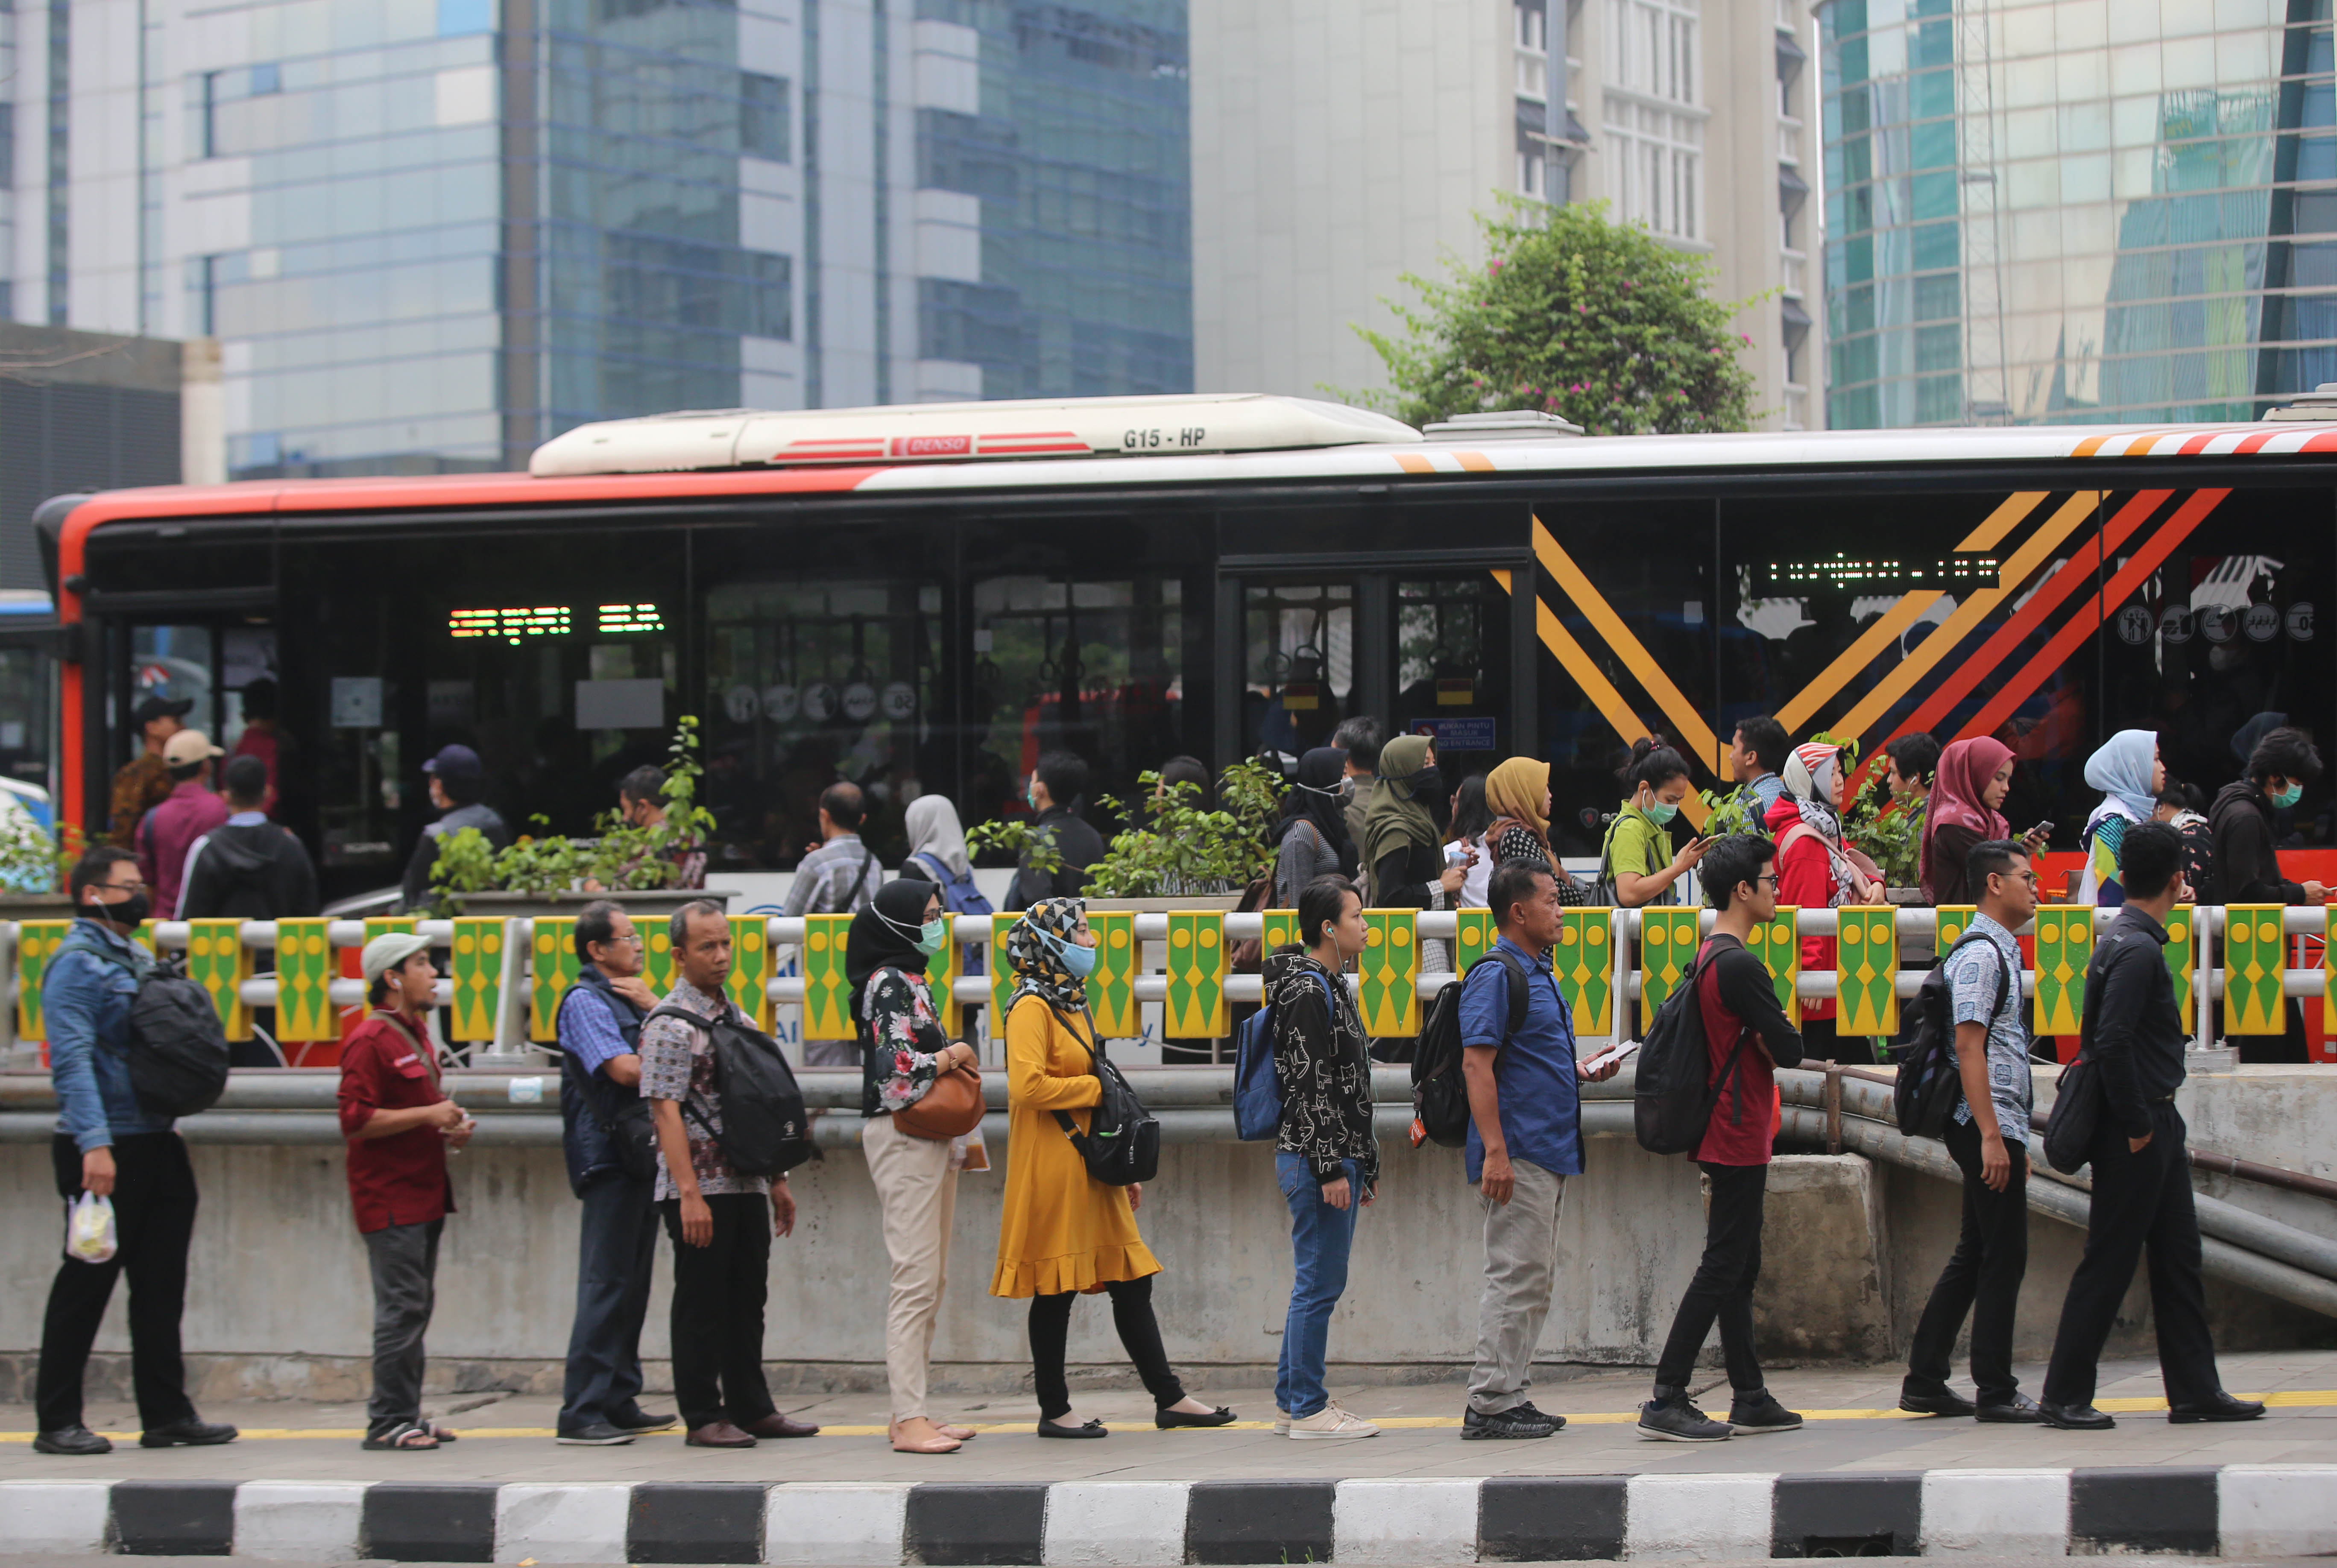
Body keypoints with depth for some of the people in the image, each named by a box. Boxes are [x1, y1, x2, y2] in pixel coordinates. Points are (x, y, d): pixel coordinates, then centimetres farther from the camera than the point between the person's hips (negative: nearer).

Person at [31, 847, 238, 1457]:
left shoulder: (138, 960, 18)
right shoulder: (76, 964, -9)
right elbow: (73, 1061, -19)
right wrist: (94, 1144, -26)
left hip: (157, 1146, 8)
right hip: (108, 1150, -8)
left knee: (162, 1285, 9)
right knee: (87, 1283, -2)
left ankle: (167, 1415, 14)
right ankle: (57, 1422, 6)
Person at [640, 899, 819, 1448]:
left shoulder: (735, 1016, 15)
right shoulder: (670, 1025, -10)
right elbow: (665, 1112, -16)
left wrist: (777, 1178, 18)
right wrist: (690, 1194, -21)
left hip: (747, 1184, 8)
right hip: (701, 1189, -8)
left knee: (747, 1300, 12)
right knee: (702, 1304, 0)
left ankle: (751, 1408, 20)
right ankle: (703, 1417, 6)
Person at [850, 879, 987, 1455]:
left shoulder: (911, 980, 19)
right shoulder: (889, 984, -11)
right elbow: (898, 1070, -21)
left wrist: (958, 1142, 18)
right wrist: (953, 1056, -6)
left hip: (930, 1140, 10)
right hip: (903, 1140, -10)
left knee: (932, 1280, 10)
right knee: (916, 1279, -13)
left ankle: (912, 1412, 12)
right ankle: (909, 1420, -14)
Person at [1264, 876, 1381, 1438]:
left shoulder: (1330, 986, 18)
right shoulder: (1306, 992, -14)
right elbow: (1308, 1087, -19)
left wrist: (1363, 1165, 23)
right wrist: (1331, 1169, -20)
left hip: (1338, 1157, 10)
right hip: (1317, 1159, -10)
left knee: (1317, 1285, 13)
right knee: (1319, 1285, -7)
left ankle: (1292, 1402, 19)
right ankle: (1308, 1410, -3)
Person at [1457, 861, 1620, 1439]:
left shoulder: (1537, 974, 18)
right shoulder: (1497, 975, -12)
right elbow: (1477, 1065, -19)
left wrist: (1581, 1073, 10)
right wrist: (1495, 1151, -25)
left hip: (1549, 1152, 10)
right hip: (1518, 1154, -10)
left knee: (1535, 1281, 12)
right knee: (1516, 1277, -9)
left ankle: (1512, 1397, 17)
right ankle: (1491, 1404, -6)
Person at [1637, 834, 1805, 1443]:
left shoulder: (1709, 956, 13)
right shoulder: (1740, 965, -18)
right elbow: (1789, 1050, -18)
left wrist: (1759, 1040, 0)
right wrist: (1771, 1043, 2)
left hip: (1727, 1136, 10)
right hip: (1739, 1136, -10)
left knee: (1739, 1268, 13)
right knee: (1723, 1269, -9)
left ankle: (1751, 1399, 18)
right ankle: (1666, 1401, -10)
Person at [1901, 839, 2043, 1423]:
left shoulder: (2000, 951, 18)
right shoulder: (1980, 954, -14)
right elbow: (1969, 1048, -19)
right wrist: (1992, 1136, -23)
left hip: (1999, 1126, 10)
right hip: (1987, 1124, -10)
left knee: (1975, 1255, 13)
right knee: (2004, 1258, -6)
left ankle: (1925, 1381, 16)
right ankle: (1996, 1391, 0)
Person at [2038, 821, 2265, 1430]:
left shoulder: (2123, 939, 12)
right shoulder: (2138, 950, -18)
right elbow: (2112, 1043, -26)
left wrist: (2152, 1121, 17)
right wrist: (2137, 1124, -18)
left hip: (2155, 1125, 10)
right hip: (2137, 1131, -10)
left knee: (2179, 1257, 12)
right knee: (2109, 1263, -4)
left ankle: (2196, 1390, 16)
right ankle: (2065, 1396, 2)